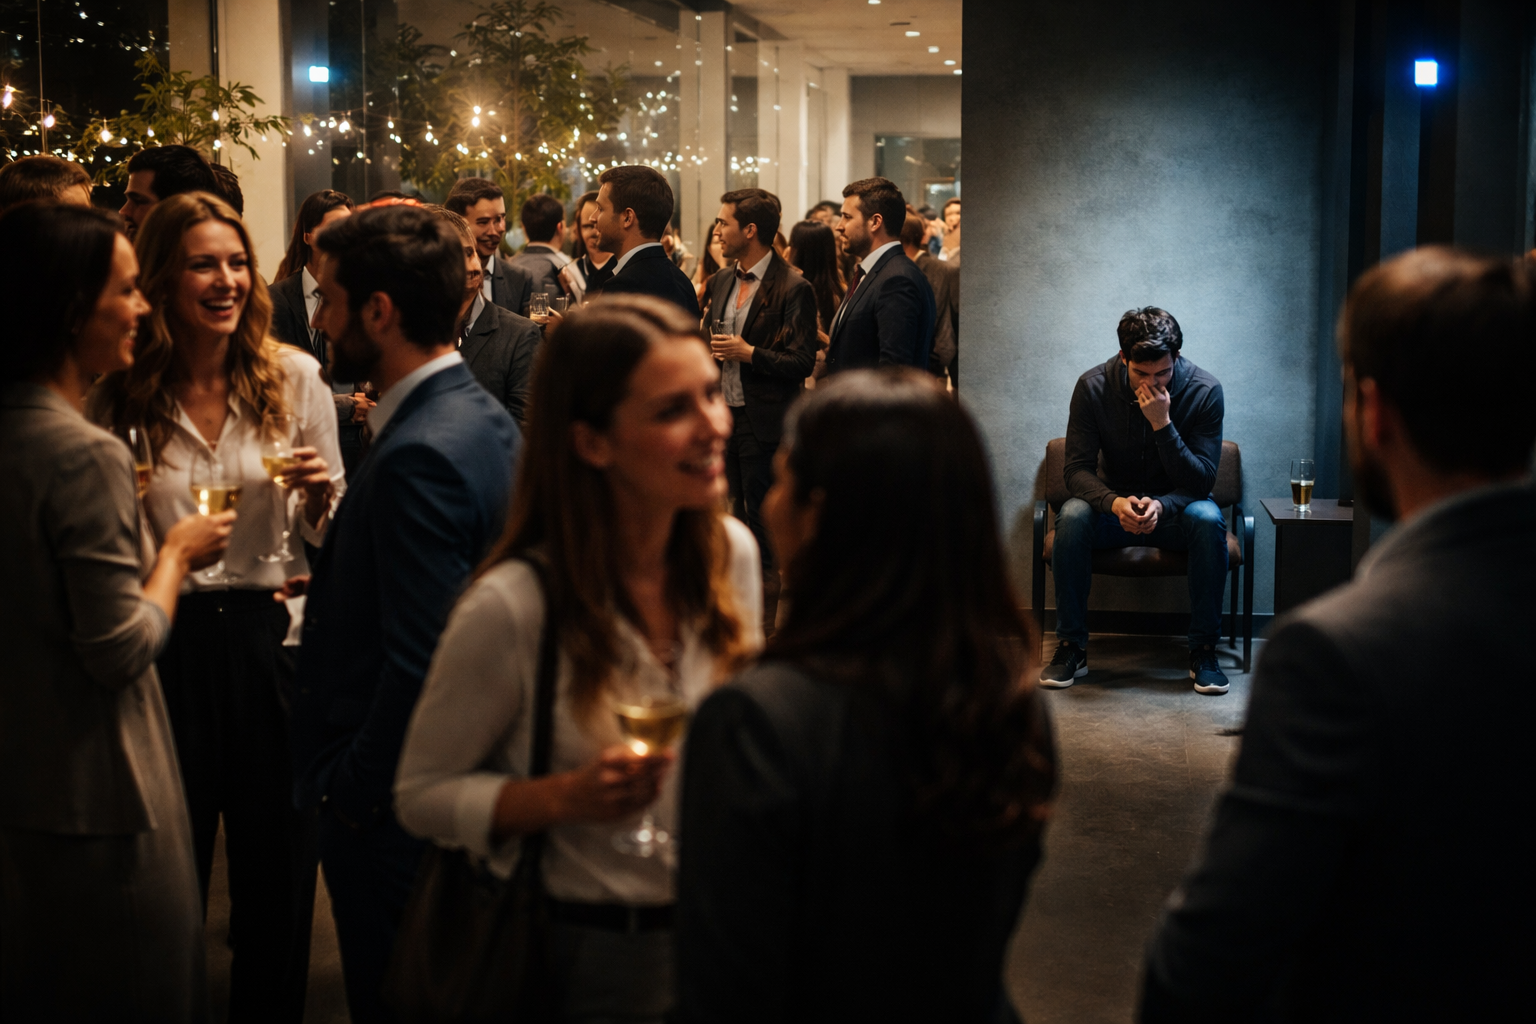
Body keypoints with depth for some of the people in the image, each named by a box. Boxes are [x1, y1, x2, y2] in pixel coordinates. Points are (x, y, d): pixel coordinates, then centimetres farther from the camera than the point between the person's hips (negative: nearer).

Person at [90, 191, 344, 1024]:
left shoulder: (294, 377, -2)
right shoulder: (122, 397, -2)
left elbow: (329, 531, 5)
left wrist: (321, 493, -16)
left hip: (271, 635, 0)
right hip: (169, 644, 0)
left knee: (278, 860, 12)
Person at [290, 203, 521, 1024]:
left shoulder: (419, 456, -26)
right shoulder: (484, 416, 5)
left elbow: (419, 660, -27)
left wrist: (354, 791, -17)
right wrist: (335, 582, 10)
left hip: (390, 803, -9)